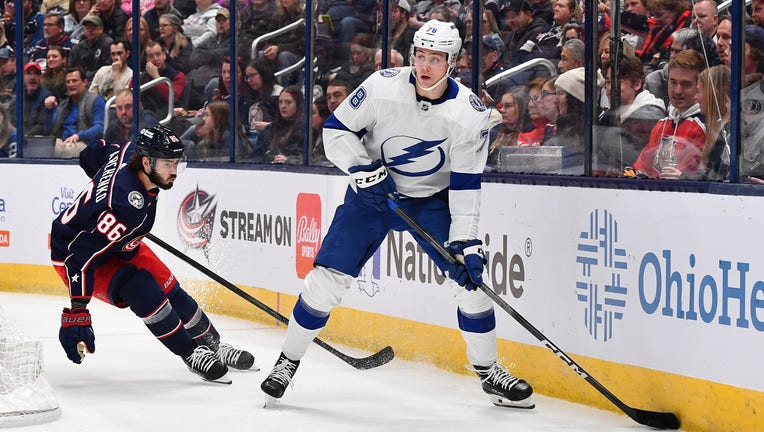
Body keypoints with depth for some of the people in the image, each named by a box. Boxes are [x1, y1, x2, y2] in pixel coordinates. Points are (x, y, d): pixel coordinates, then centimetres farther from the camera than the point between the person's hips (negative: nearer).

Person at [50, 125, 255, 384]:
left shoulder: (130, 153, -17)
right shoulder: (127, 208, -40)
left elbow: (92, 155, 3)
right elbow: (83, 257, -42)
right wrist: (76, 312, -45)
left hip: (118, 243, 9)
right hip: (71, 252, -9)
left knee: (168, 287, 9)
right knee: (143, 291, -24)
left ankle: (212, 345, 25)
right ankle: (192, 354, -9)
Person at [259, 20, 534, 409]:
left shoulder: (470, 113, -19)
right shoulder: (383, 87, -20)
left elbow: (465, 185, -16)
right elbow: (336, 130, -10)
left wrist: (466, 242, -22)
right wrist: (363, 169, -24)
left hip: (433, 200, 1)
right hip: (371, 192, -1)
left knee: (471, 279, -9)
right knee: (327, 276, -9)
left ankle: (489, 371, 9)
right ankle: (288, 361, 8)